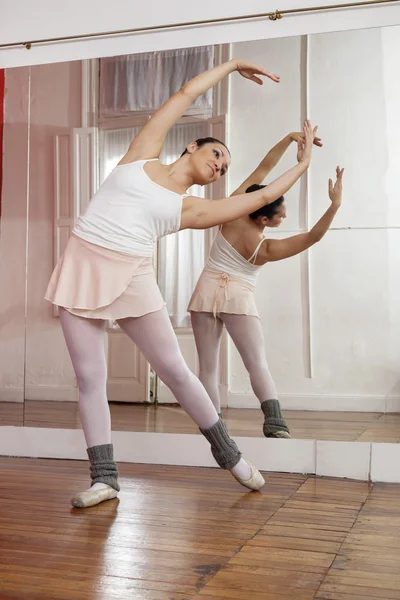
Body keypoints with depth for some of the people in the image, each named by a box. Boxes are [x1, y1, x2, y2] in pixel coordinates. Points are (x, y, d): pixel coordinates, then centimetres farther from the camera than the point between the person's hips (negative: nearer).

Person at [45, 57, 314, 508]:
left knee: (174, 370, 0)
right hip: (82, 267, 0)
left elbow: (262, 196, 13)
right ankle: (104, 477, 8)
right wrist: (233, 64, 27)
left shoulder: (191, 208, 11)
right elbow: (188, 92, 18)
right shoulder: (143, 155, 12)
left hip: (130, 279, 0)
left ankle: (227, 453, 18)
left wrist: (303, 164, 24)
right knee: (89, 379, -2)